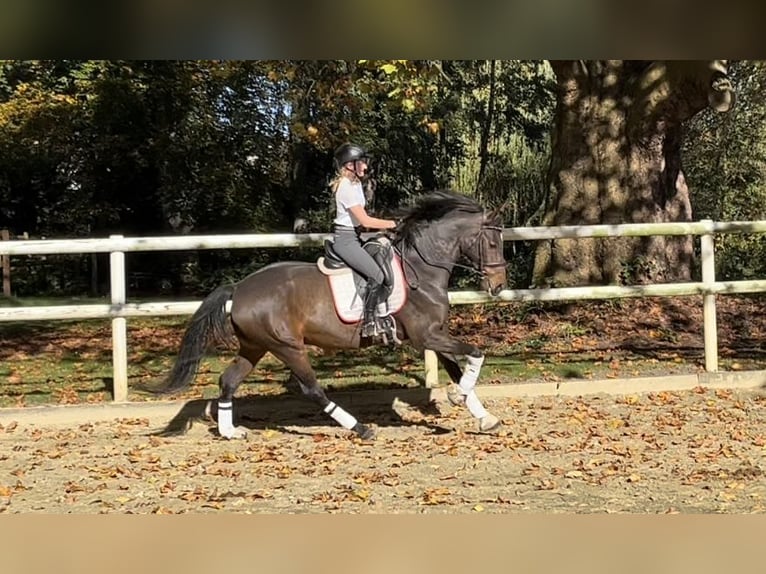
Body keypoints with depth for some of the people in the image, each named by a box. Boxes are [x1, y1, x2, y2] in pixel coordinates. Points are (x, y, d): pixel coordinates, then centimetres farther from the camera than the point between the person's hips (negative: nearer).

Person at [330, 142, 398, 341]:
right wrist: (393, 224, -15)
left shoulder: (355, 183, 12)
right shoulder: (347, 187, -19)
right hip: (345, 240, -10)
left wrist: (386, 226, 5)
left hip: (354, 236, 10)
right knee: (377, 275, -19)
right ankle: (369, 322, -7)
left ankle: (382, 314, 9)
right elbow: (365, 220, -22)